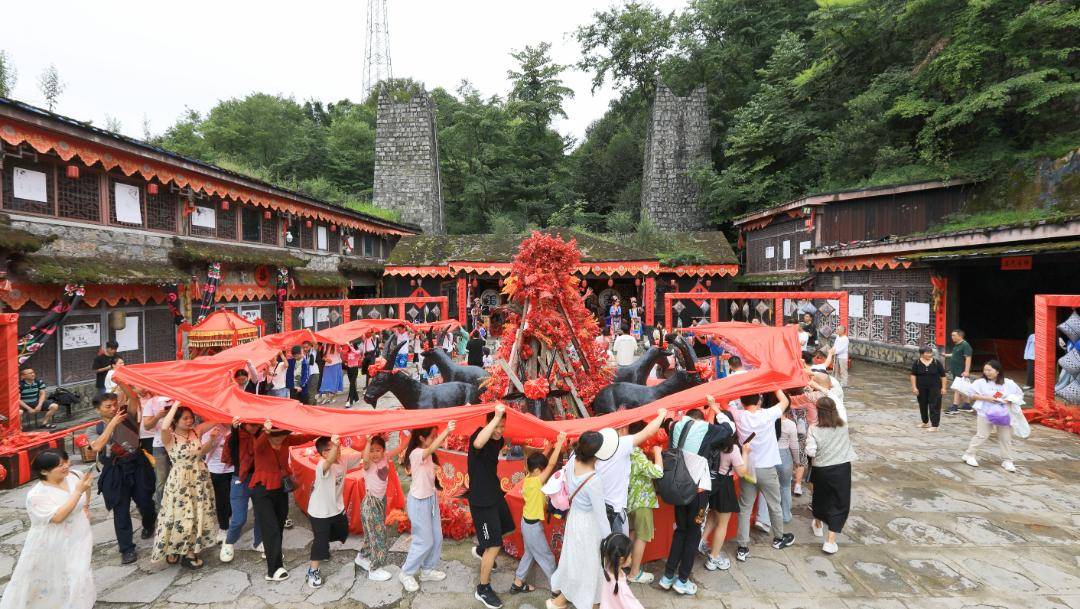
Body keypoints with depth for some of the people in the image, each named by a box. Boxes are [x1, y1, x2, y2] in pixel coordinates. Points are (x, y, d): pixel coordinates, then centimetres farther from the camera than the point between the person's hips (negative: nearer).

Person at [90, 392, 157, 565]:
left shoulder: (126, 417, 0)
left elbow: (133, 399, -15)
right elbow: (96, 447, -20)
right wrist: (112, 423, -23)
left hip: (137, 466, 1)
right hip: (115, 473, 0)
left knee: (145, 503, 8)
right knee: (121, 511, 3)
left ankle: (149, 525, 40)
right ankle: (127, 549, 12)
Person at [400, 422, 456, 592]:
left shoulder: (427, 453, 6)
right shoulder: (416, 453, -27)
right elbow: (432, 448, -43)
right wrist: (447, 430, -55)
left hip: (431, 498, 9)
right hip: (419, 501, -9)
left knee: (436, 538, 15)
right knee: (425, 541, 2)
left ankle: (427, 570, 31)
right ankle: (406, 573, 21)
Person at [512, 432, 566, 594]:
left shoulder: (528, 478, -4)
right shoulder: (536, 482, -26)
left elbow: (543, 461, 5)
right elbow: (552, 464, -31)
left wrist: (553, 447, -5)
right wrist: (560, 443, -28)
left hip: (527, 522, 9)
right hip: (533, 525, -9)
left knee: (529, 554, 23)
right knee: (547, 557, 7)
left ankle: (517, 584, 32)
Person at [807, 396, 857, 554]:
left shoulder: (814, 429, -15)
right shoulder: (843, 426, -5)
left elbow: (810, 452, -18)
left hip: (821, 470, 0)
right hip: (842, 468, 0)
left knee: (820, 496, 24)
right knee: (840, 504, 8)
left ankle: (817, 525, 47)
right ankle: (830, 541, 3)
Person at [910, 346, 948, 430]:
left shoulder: (936, 363, -4)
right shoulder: (917, 363, -2)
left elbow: (943, 376, 0)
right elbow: (913, 375, -1)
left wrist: (943, 387, -4)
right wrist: (914, 387, -6)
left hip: (934, 388, -2)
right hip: (921, 388, 2)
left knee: (934, 406, -5)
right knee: (923, 405, 12)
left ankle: (934, 425, -2)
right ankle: (925, 422, 29)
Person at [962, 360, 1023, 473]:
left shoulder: (1009, 383, -1)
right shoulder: (981, 382, -7)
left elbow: (1019, 395, 7)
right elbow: (972, 394, -5)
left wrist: (1010, 400, -12)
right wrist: (985, 398, -16)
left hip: (1004, 414, 2)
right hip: (986, 414, -2)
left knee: (1006, 438, 9)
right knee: (981, 436, 1)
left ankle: (1007, 461, 21)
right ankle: (969, 455, 13)